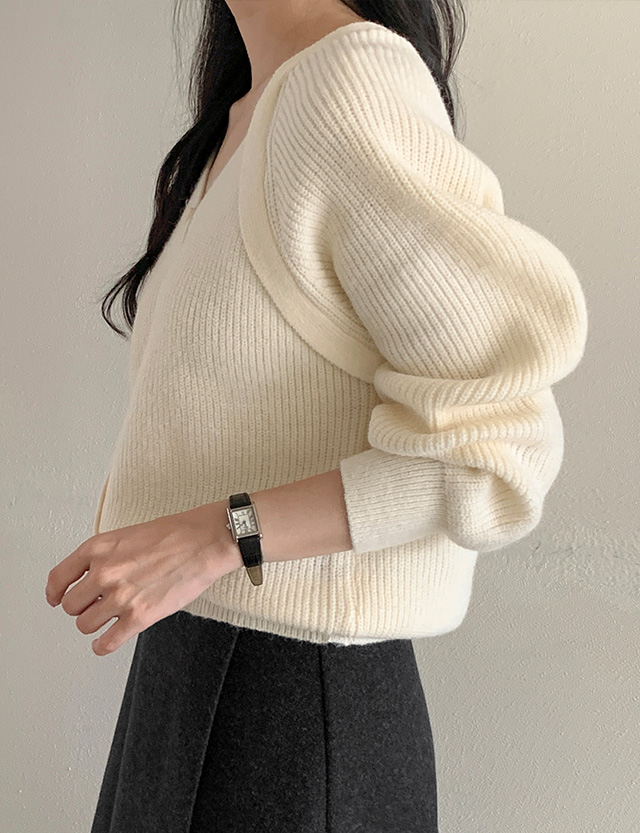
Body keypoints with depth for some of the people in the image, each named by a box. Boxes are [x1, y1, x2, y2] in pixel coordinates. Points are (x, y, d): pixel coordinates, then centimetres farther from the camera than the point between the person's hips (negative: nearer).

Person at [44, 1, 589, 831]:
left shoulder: (354, 82, -18)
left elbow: (499, 445, -20)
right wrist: (142, 488, 9)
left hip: (297, 705, -8)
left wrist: (215, 537, -25)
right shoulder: (242, 118, 9)